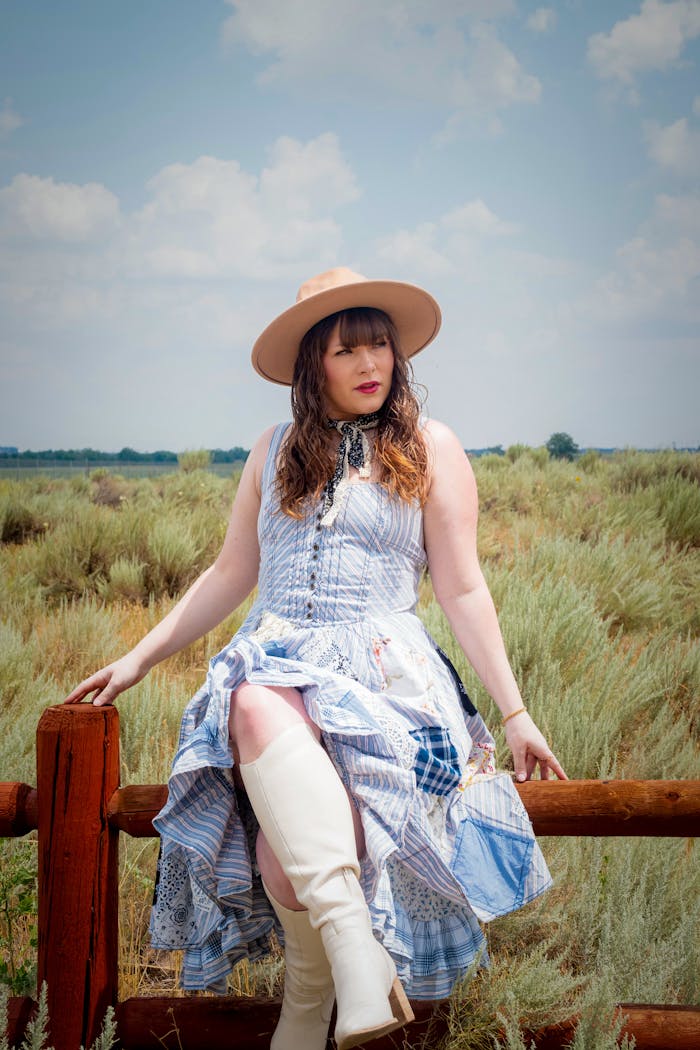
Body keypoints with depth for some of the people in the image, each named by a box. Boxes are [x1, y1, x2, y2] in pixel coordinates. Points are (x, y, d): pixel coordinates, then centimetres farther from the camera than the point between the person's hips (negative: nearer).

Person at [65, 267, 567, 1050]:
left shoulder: (430, 448, 10)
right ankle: (354, 945, -37)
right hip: (274, 659, 3)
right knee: (256, 707, -37)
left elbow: (461, 590, 8)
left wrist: (514, 712, 3)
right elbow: (229, 575, 23)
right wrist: (136, 661, 19)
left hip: (383, 667, -2)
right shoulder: (276, 452, 19)